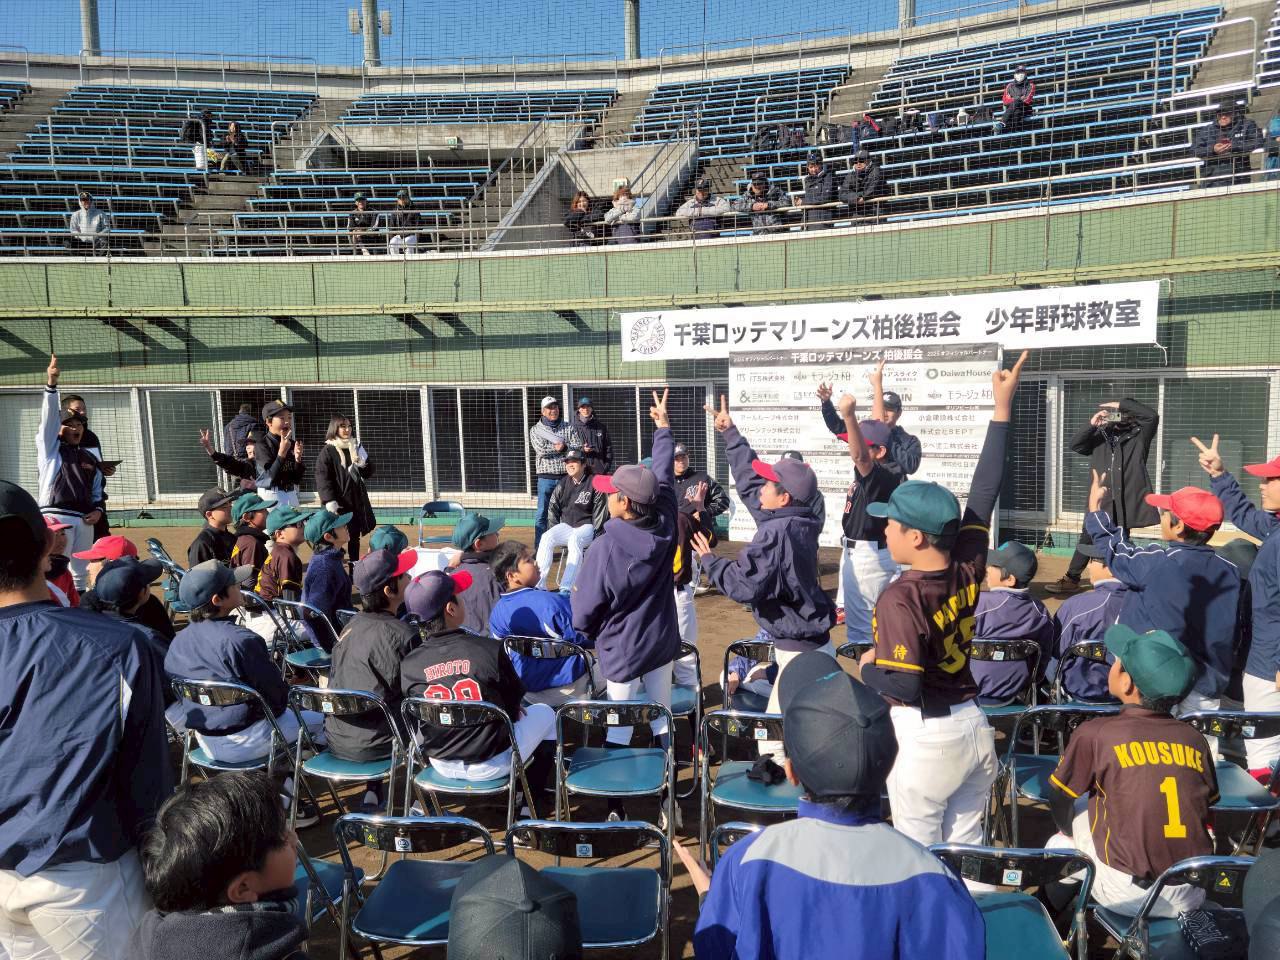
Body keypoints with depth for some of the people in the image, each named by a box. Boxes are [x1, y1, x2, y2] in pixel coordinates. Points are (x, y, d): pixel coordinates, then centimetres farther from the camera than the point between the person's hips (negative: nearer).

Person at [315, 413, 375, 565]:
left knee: (355, 536, 11)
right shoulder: (327, 451, -6)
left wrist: (363, 464, -9)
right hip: (339, 502, -5)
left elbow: (368, 473, 14)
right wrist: (329, 500, -21)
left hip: (357, 500, 6)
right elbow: (322, 477, -12)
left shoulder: (357, 447, 12)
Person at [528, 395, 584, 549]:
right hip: (546, 477, -1)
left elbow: (579, 448, -3)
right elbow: (541, 450, -11)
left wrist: (564, 447, -18)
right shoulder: (535, 430, 6)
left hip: (566, 476, 1)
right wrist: (560, 447, -8)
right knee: (542, 513, 0)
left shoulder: (569, 428, 10)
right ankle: (539, 548, 5)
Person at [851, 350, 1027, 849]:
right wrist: (1002, 409, 7)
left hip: (924, 737, -6)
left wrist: (865, 668, -5)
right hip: (974, 726, 6)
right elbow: (985, 491, 2)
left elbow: (903, 684, -27)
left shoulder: (900, 598, -21)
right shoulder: (968, 570, -4)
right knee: (968, 848, 18)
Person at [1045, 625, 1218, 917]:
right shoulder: (1194, 739, 0)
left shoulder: (1094, 734, -12)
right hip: (1191, 896, 5)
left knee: (1057, 846, 21)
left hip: (1128, 895, -4)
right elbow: (1207, 806, 11)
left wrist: (1072, 835, 22)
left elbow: (1059, 800, 0)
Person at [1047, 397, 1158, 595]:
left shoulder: (1139, 435, 5)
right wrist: (1091, 424, -13)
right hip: (1100, 499, 1)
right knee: (1087, 539, 2)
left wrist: (1121, 404, -8)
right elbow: (1074, 444, 0)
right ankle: (1071, 578, 9)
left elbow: (1152, 416, -11)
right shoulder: (1100, 435, 11)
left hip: (1126, 499, -1)